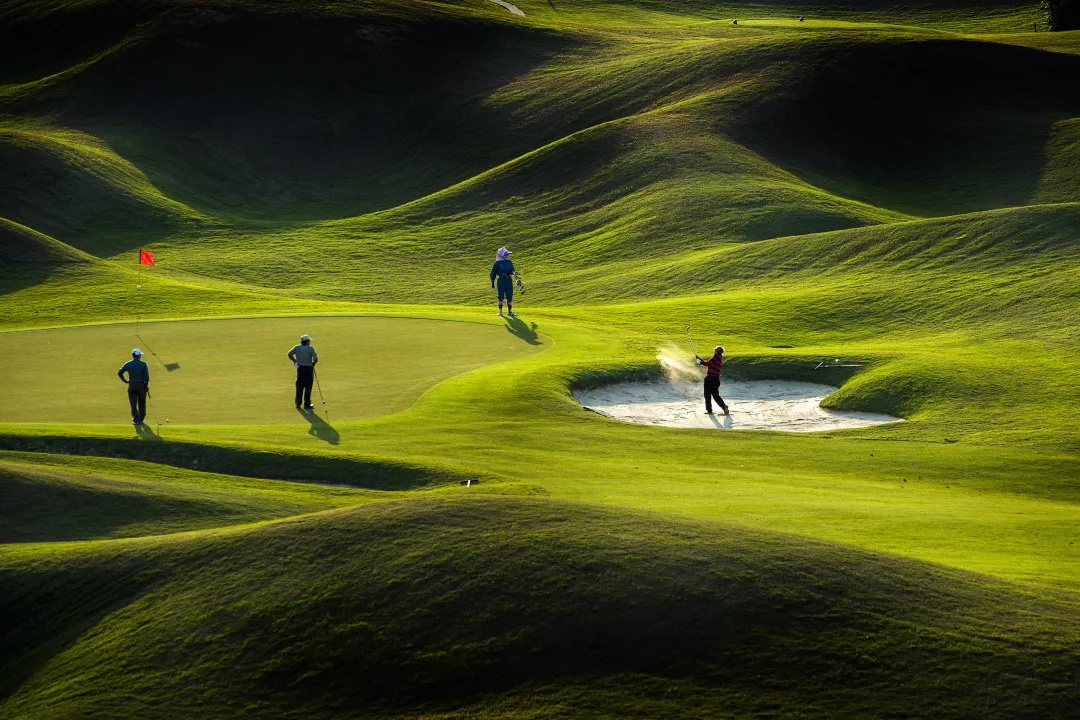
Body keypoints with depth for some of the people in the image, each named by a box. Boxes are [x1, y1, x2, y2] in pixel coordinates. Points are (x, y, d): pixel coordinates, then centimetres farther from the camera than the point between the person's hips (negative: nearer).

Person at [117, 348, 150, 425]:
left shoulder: (128, 364, 0)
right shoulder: (143, 364, -6)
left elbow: (119, 373, -5)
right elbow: (146, 377, -12)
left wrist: (125, 380, 5)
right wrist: (146, 386, 1)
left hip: (131, 386, 1)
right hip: (141, 386, -1)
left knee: (133, 404, 1)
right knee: (141, 404, 14)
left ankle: (136, 418, -12)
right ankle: (141, 419, 22)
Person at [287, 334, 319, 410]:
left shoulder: (297, 347, 0)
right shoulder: (311, 348, -9)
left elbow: (290, 354, -9)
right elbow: (315, 358, -17)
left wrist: (294, 360, 7)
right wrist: (313, 363, 4)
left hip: (300, 368, 4)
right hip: (308, 369, -4)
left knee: (299, 387, 13)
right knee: (308, 387, 4)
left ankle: (298, 404, 17)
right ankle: (307, 405, 7)